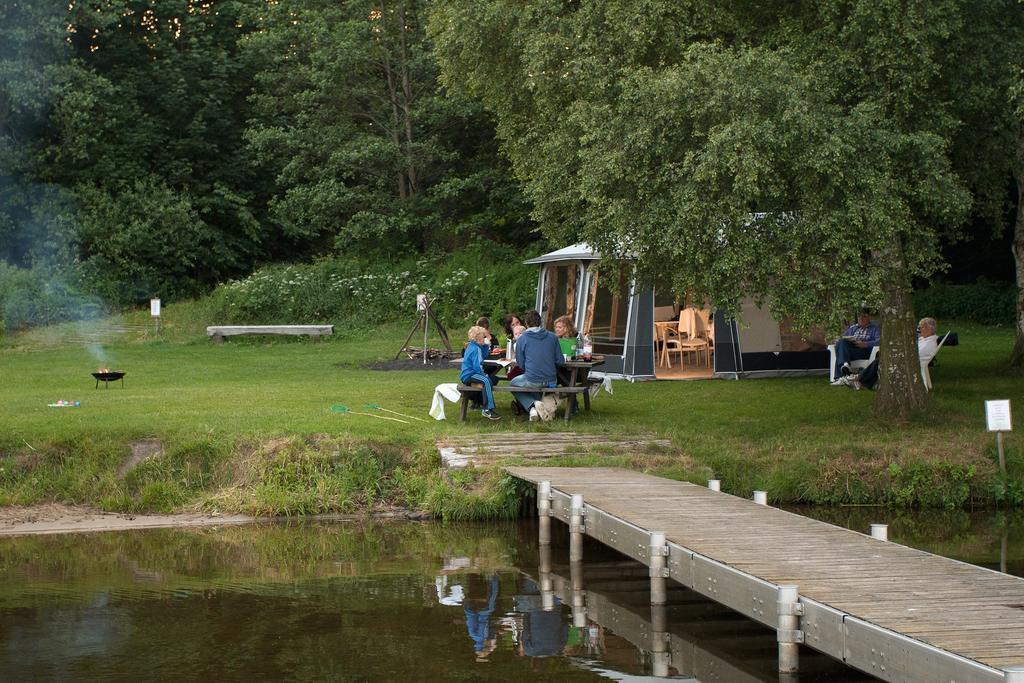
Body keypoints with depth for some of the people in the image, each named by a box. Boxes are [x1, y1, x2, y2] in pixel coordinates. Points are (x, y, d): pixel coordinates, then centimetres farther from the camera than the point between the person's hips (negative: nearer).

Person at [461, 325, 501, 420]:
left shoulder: (472, 346, 16)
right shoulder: (475, 349, -17)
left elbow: (484, 356, 27)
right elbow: (477, 367, -24)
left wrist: (485, 345, 16)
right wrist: (483, 374, -11)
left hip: (468, 374, 11)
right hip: (468, 376, -11)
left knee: (493, 378, 19)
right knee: (486, 380, -35)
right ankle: (488, 409, -41)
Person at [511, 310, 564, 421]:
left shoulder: (522, 339, -5)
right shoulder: (552, 336, 1)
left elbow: (520, 364, 1)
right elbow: (560, 362, 3)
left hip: (532, 380, -5)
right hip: (551, 381, 5)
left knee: (513, 383, 26)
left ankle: (532, 406, 1)